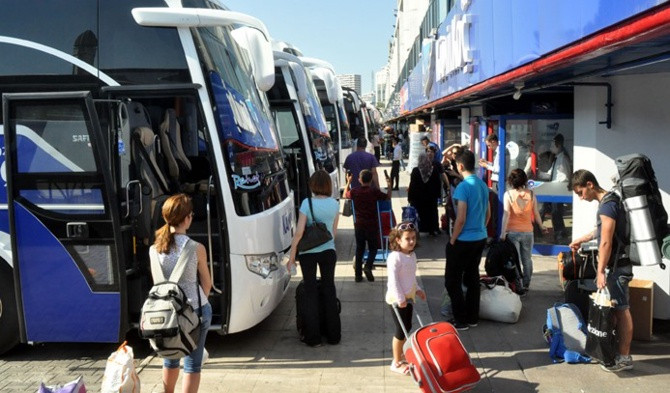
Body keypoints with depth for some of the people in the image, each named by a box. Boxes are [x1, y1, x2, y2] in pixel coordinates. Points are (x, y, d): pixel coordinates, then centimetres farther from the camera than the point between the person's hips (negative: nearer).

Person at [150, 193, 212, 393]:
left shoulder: (154, 249, -8)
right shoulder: (197, 249, -16)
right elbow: (206, 284, -4)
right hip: (196, 311, -4)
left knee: (170, 359, 24)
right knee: (192, 364, 9)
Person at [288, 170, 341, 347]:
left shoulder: (307, 203, -14)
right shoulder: (334, 204, -2)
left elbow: (299, 232, -17)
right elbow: (334, 231, 7)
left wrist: (291, 256, -10)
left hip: (308, 253, -3)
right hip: (328, 251, 3)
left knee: (310, 292, 7)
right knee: (329, 290, 14)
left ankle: (313, 337, 11)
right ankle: (333, 335, 20)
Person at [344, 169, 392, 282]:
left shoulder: (354, 191, -3)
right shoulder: (374, 192, -11)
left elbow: (345, 195, 18)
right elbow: (388, 197, 1)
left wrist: (348, 182, 28)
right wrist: (389, 185, 15)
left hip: (359, 225, 3)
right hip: (372, 225, -2)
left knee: (359, 249, 12)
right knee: (373, 248, 11)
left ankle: (358, 274, 13)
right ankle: (368, 266, -13)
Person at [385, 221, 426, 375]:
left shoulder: (412, 255, 7)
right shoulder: (395, 257, -21)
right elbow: (393, 280, -23)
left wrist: (417, 289, 16)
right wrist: (400, 298, -23)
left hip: (408, 298, 8)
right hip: (397, 300, -8)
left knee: (407, 327, 16)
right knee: (401, 330, -1)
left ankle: (403, 355, 32)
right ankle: (396, 363, 12)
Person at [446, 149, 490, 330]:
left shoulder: (463, 187, -19)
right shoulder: (483, 185, 7)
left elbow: (461, 218, -20)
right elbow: (488, 213, 15)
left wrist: (452, 240, -10)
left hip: (463, 241, -8)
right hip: (480, 239, 8)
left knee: (452, 281, 3)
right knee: (472, 278, 16)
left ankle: (461, 320, 6)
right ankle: (472, 317, 23)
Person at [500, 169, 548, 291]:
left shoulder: (508, 194, -8)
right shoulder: (531, 194, 0)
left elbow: (506, 214, -13)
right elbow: (536, 213, 5)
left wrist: (503, 233, -13)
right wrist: (541, 227, 21)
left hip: (512, 232, -2)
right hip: (528, 231, 2)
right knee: (527, 260, 13)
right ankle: (526, 285, 19)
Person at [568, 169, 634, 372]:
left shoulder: (607, 205, -19)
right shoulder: (608, 202, 12)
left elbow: (605, 242, -22)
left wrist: (600, 271, -19)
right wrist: (582, 239, 37)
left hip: (617, 264, -10)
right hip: (616, 263, 10)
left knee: (621, 309, -5)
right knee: (617, 307, 14)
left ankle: (624, 357, 0)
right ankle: (618, 347, 22)